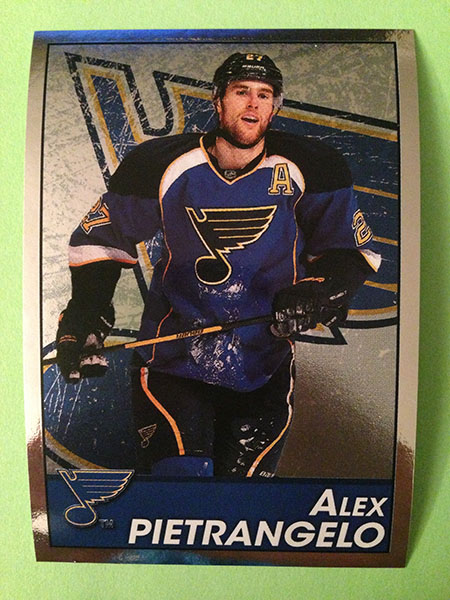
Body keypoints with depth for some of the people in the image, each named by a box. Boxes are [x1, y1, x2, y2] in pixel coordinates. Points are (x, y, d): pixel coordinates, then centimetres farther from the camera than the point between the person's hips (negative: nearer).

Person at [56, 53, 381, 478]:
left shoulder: (307, 168, -4)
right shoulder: (162, 163, -6)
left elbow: (351, 248, 5)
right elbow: (101, 236, 3)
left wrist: (320, 290, -14)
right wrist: (85, 310, -8)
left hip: (264, 371, 2)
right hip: (172, 359, -1)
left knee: (247, 472, 14)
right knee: (179, 469, -14)